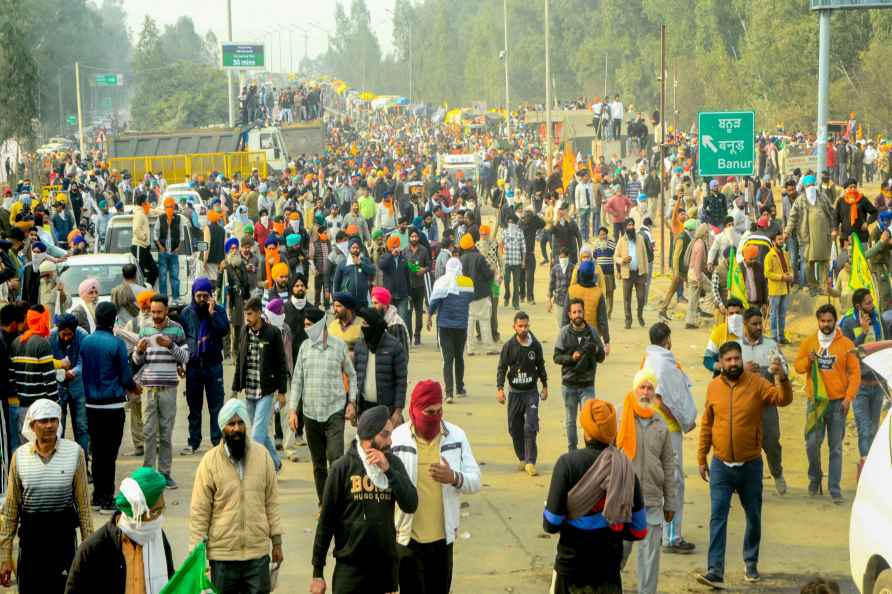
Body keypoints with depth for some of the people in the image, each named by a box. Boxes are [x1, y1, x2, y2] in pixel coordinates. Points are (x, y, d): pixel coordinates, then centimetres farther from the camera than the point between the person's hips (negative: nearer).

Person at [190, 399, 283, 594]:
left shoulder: (262, 455, 0)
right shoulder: (210, 461, -7)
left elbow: (272, 502, 6)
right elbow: (199, 512, -4)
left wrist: (276, 541, 6)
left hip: (258, 551, 1)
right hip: (222, 554, -1)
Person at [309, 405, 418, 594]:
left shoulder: (393, 463, 3)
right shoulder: (343, 467, -7)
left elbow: (411, 506, -7)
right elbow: (326, 521, -3)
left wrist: (388, 470, -16)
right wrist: (317, 572, -2)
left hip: (386, 564, 3)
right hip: (350, 565, -3)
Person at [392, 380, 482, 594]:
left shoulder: (456, 436, -1)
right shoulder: (397, 439, -9)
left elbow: (475, 481, -1)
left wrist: (454, 478, -21)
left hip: (443, 536, 2)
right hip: (408, 536, -2)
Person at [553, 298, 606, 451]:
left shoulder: (592, 332, 2)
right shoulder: (564, 332, -2)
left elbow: (601, 357, 7)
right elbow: (557, 357, -2)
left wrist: (595, 350, -15)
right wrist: (571, 358, -19)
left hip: (587, 384, 0)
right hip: (569, 384, 0)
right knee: (570, 420, 10)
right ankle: (572, 450, 21)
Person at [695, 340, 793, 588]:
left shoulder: (757, 384, -6)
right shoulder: (713, 387, 1)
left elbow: (784, 399, -20)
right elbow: (706, 425, 8)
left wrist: (781, 378, -39)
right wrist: (701, 458, 8)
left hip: (750, 465, -1)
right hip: (721, 465, 1)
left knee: (753, 517, 13)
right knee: (717, 517, -7)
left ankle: (751, 563, 31)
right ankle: (715, 571, -9)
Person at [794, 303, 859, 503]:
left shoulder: (846, 344, 1)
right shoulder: (809, 342, 6)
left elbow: (855, 372, 1)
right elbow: (798, 366, 10)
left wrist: (849, 397, -7)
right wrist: (809, 360, -12)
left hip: (838, 403, -1)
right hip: (815, 402, 1)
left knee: (836, 447, 1)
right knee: (812, 442, -5)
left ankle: (834, 489, 5)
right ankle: (815, 479, 20)